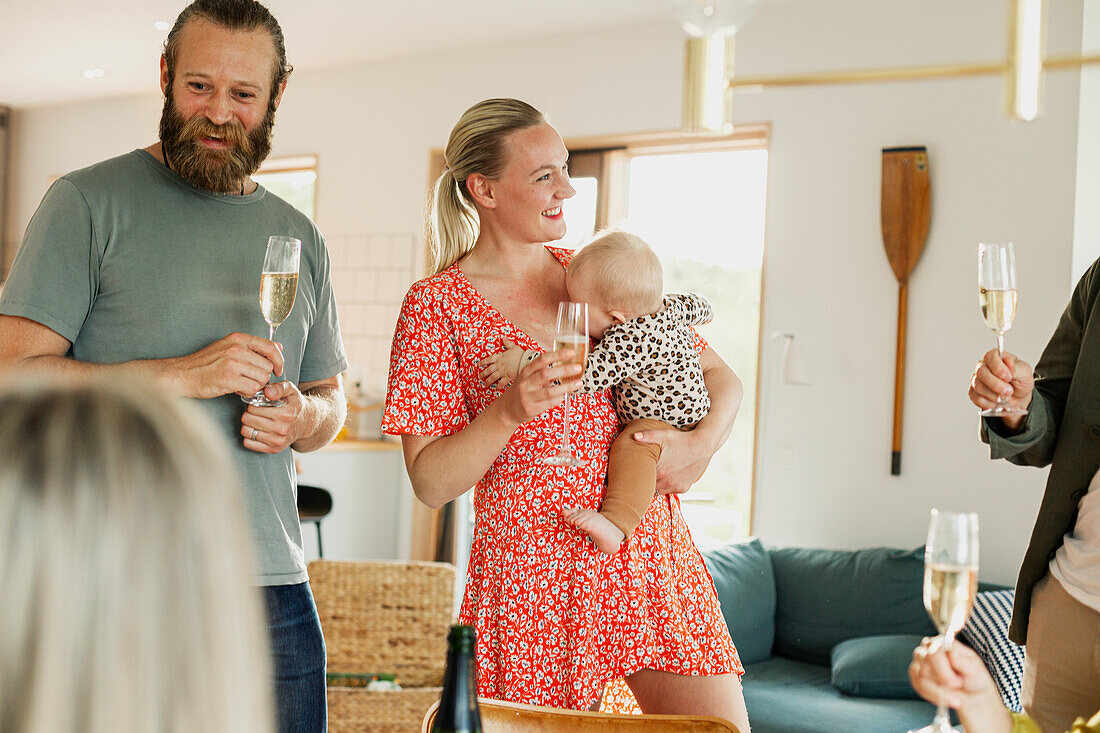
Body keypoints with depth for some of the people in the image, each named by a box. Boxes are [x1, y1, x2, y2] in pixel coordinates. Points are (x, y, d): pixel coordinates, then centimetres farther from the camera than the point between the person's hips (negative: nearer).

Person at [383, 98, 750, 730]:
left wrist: (702, 444, -7)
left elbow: (723, 379, 13)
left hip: (653, 557, 4)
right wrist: (509, 412, -21)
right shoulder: (435, 304, -1)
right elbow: (431, 482, -5)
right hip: (532, 575, -3)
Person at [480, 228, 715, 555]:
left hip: (673, 429, -12)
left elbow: (587, 375, -35)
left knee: (632, 445, -35)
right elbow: (695, 305, 20)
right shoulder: (670, 305, -1)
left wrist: (524, 363, -29)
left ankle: (616, 524, -50)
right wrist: (703, 313, 45)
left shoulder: (630, 339, -30)